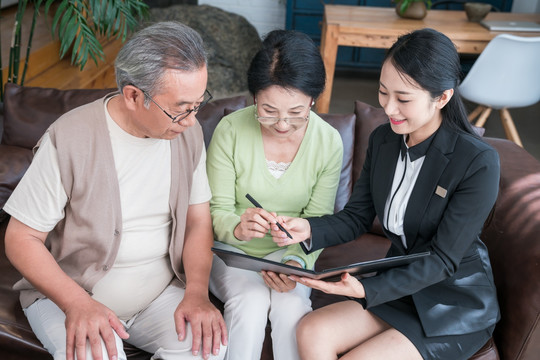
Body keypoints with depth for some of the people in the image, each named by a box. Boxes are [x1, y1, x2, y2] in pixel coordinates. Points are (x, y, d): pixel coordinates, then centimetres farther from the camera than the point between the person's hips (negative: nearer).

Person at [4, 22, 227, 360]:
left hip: (160, 293, 3)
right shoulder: (69, 139, -18)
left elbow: (198, 220, 2)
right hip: (65, 294, -2)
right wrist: (77, 304, -26)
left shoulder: (188, 132, -3)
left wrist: (197, 292, -14)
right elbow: (22, 238, -12)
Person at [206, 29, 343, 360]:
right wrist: (237, 228, -34)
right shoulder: (230, 131, -17)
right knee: (251, 302, -28)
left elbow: (317, 222, -6)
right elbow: (216, 211, -11)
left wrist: (297, 262, -24)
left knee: (291, 305, -27)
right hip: (232, 248, -1)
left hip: (288, 251, 1)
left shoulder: (329, 142, -12)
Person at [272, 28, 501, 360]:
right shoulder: (382, 140, -2)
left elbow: (442, 259, -21)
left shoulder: (479, 163, -22)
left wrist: (368, 290, -32)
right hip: (400, 283, 5)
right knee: (311, 332, -15)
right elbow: (356, 218, 1)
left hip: (457, 307, -5)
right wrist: (309, 229, -20)